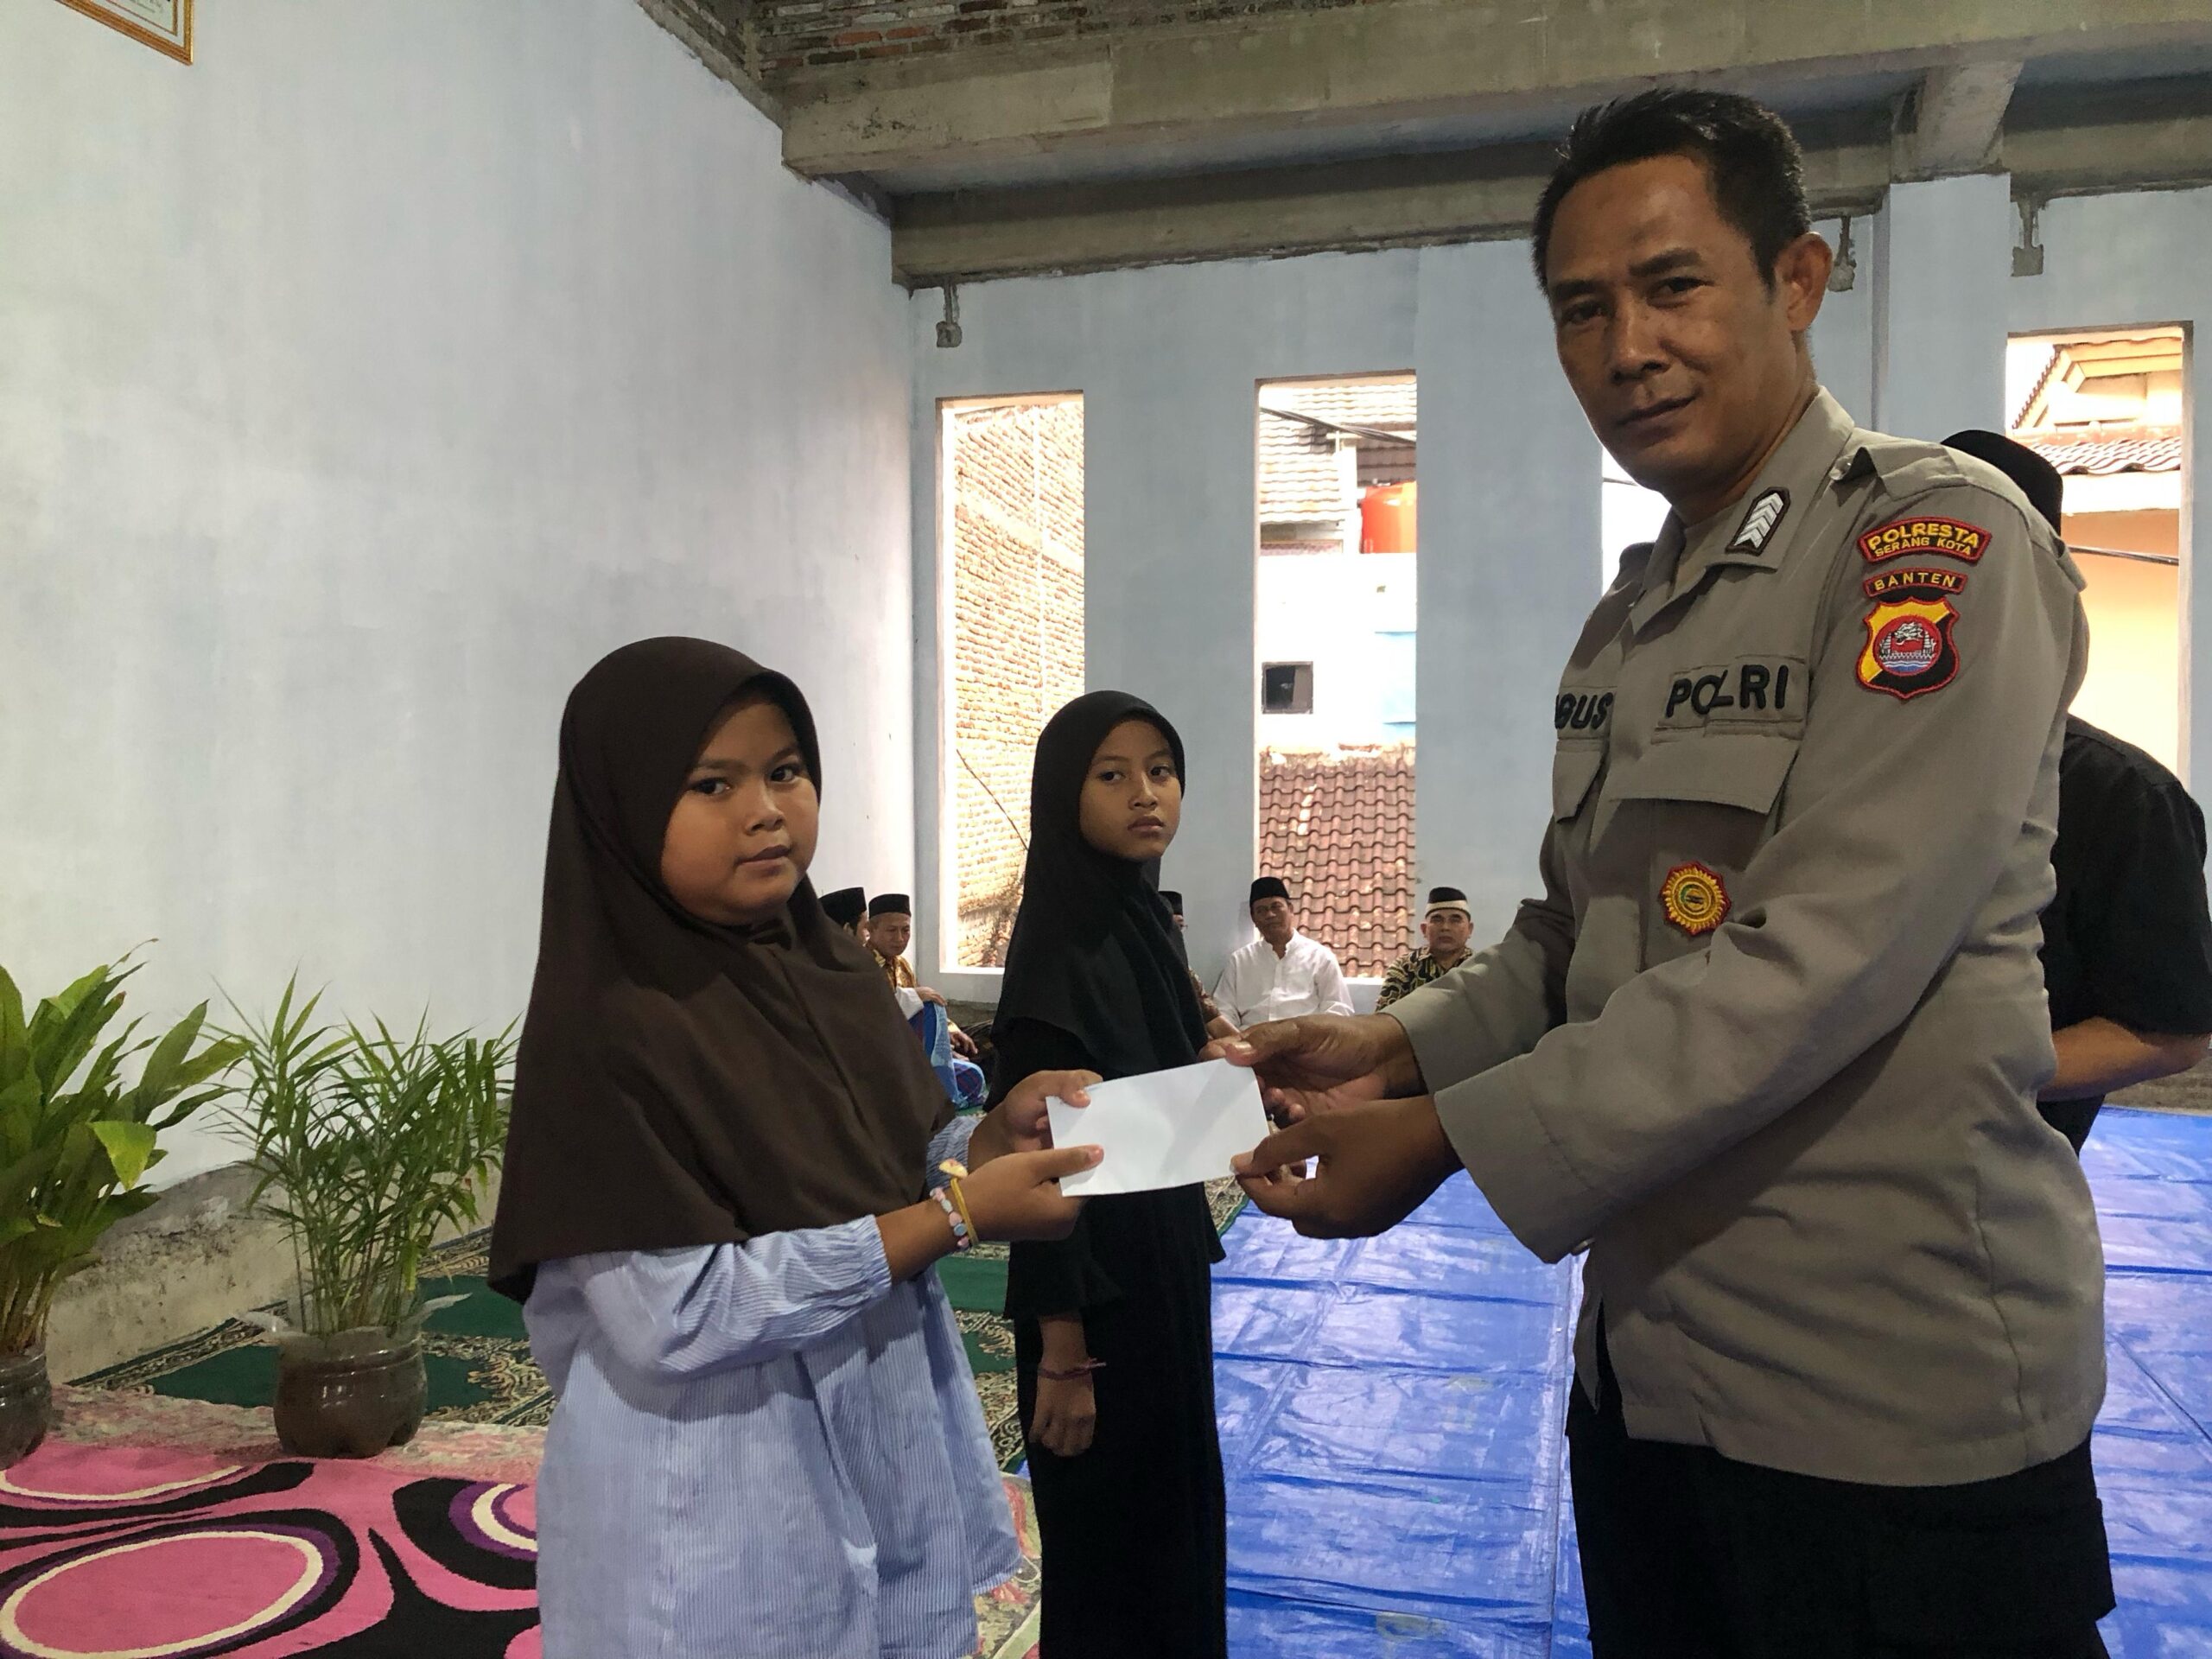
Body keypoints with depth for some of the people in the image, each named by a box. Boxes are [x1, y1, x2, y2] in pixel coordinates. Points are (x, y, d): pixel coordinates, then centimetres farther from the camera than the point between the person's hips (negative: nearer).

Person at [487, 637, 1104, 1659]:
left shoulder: (837, 974, 1)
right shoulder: (606, 1030, -20)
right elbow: (680, 1316, -24)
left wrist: (994, 1139, -13)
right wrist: (960, 1215, -24)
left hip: (889, 1462, 6)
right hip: (721, 1528, -6)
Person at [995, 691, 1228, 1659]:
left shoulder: (1144, 922, 7)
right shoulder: (1056, 945, -19)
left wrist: (1188, 1266, 16)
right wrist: (1064, 1353, -20)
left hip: (1163, 1270, 8)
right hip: (1096, 1289, -8)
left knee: (1174, 1519, 21)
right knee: (1107, 1545, 8)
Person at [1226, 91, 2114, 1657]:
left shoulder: (1938, 540, -13)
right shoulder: (1624, 624, 11)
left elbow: (1821, 960, -23)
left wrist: (1451, 1141, -21)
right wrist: (1405, 1050, -1)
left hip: (1889, 1388, -7)